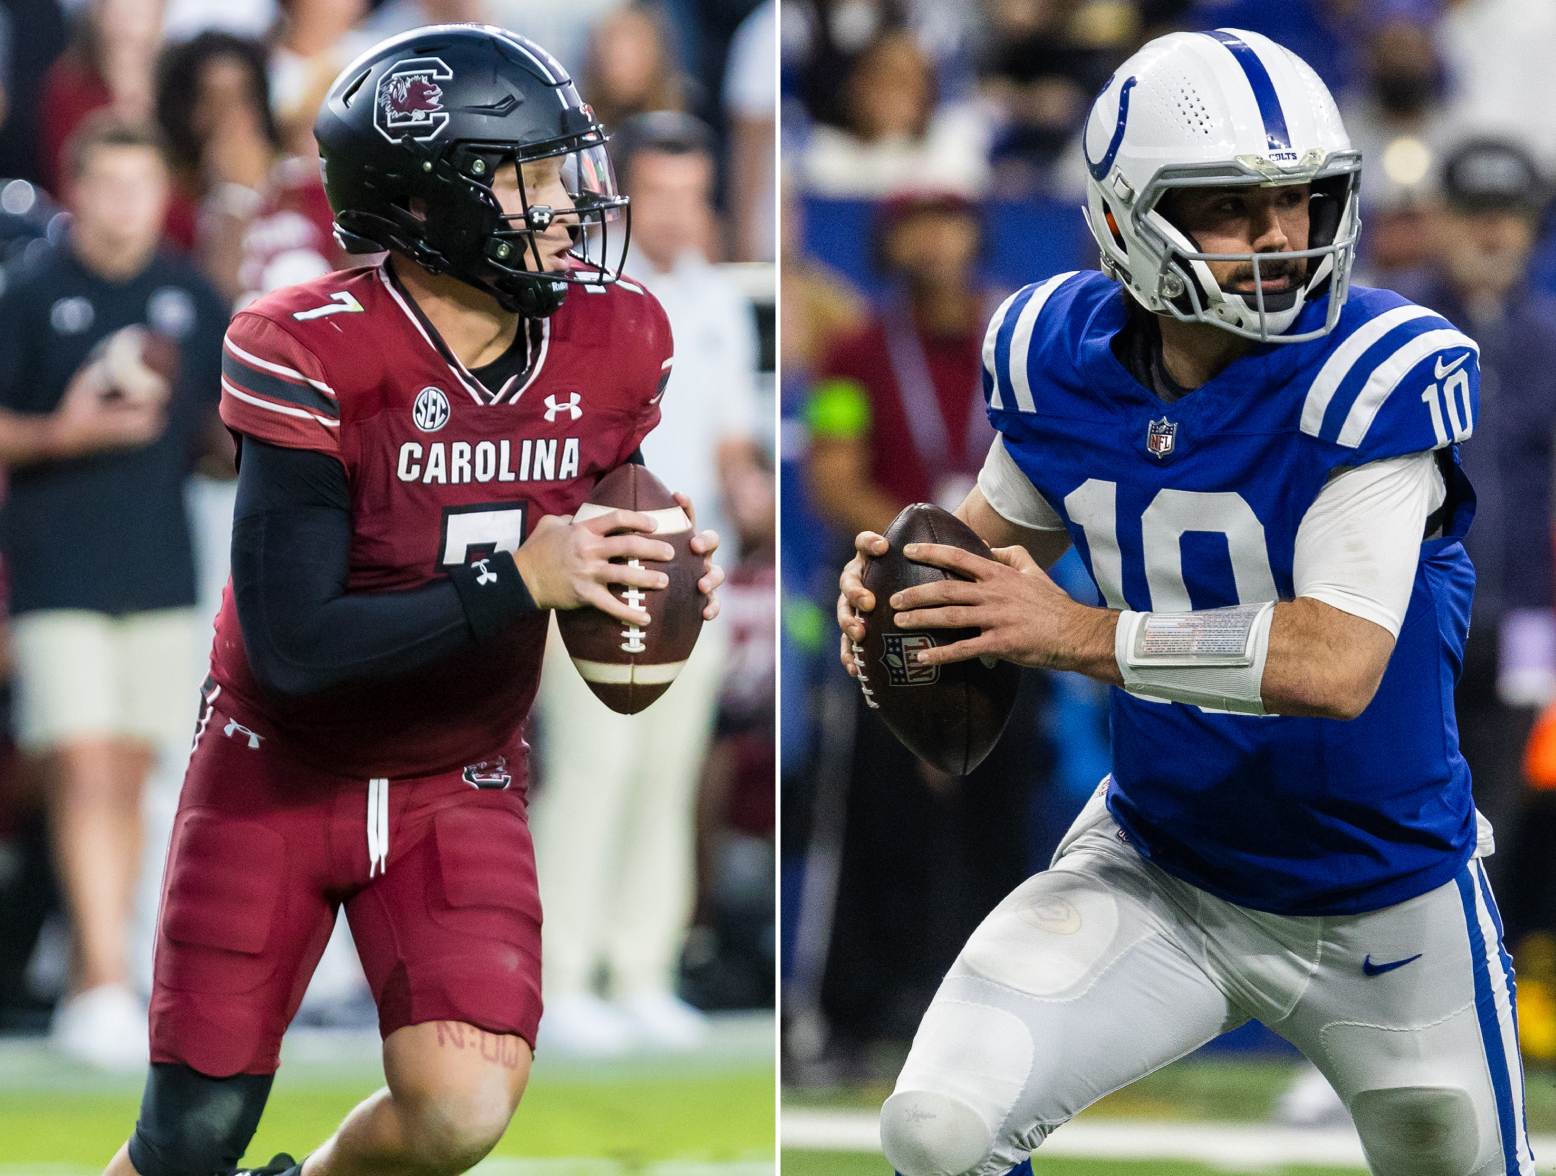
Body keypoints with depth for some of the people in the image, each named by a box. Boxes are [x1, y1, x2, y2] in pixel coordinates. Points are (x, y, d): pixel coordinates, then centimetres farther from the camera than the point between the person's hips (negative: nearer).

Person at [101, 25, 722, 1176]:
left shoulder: (616, 340, -8)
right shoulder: (311, 355, -24)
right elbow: (294, 645, -27)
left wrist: (655, 578, -12)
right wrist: (516, 584, -34)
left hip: (459, 788, 3)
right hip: (279, 775, -3)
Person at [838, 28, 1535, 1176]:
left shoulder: (1373, 378, -25)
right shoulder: (1064, 355, -9)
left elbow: (1340, 664, -32)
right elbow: (1013, 522, 13)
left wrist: (1078, 635, -30)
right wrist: (899, 577, -9)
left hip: (1383, 899, -3)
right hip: (1159, 862, 3)